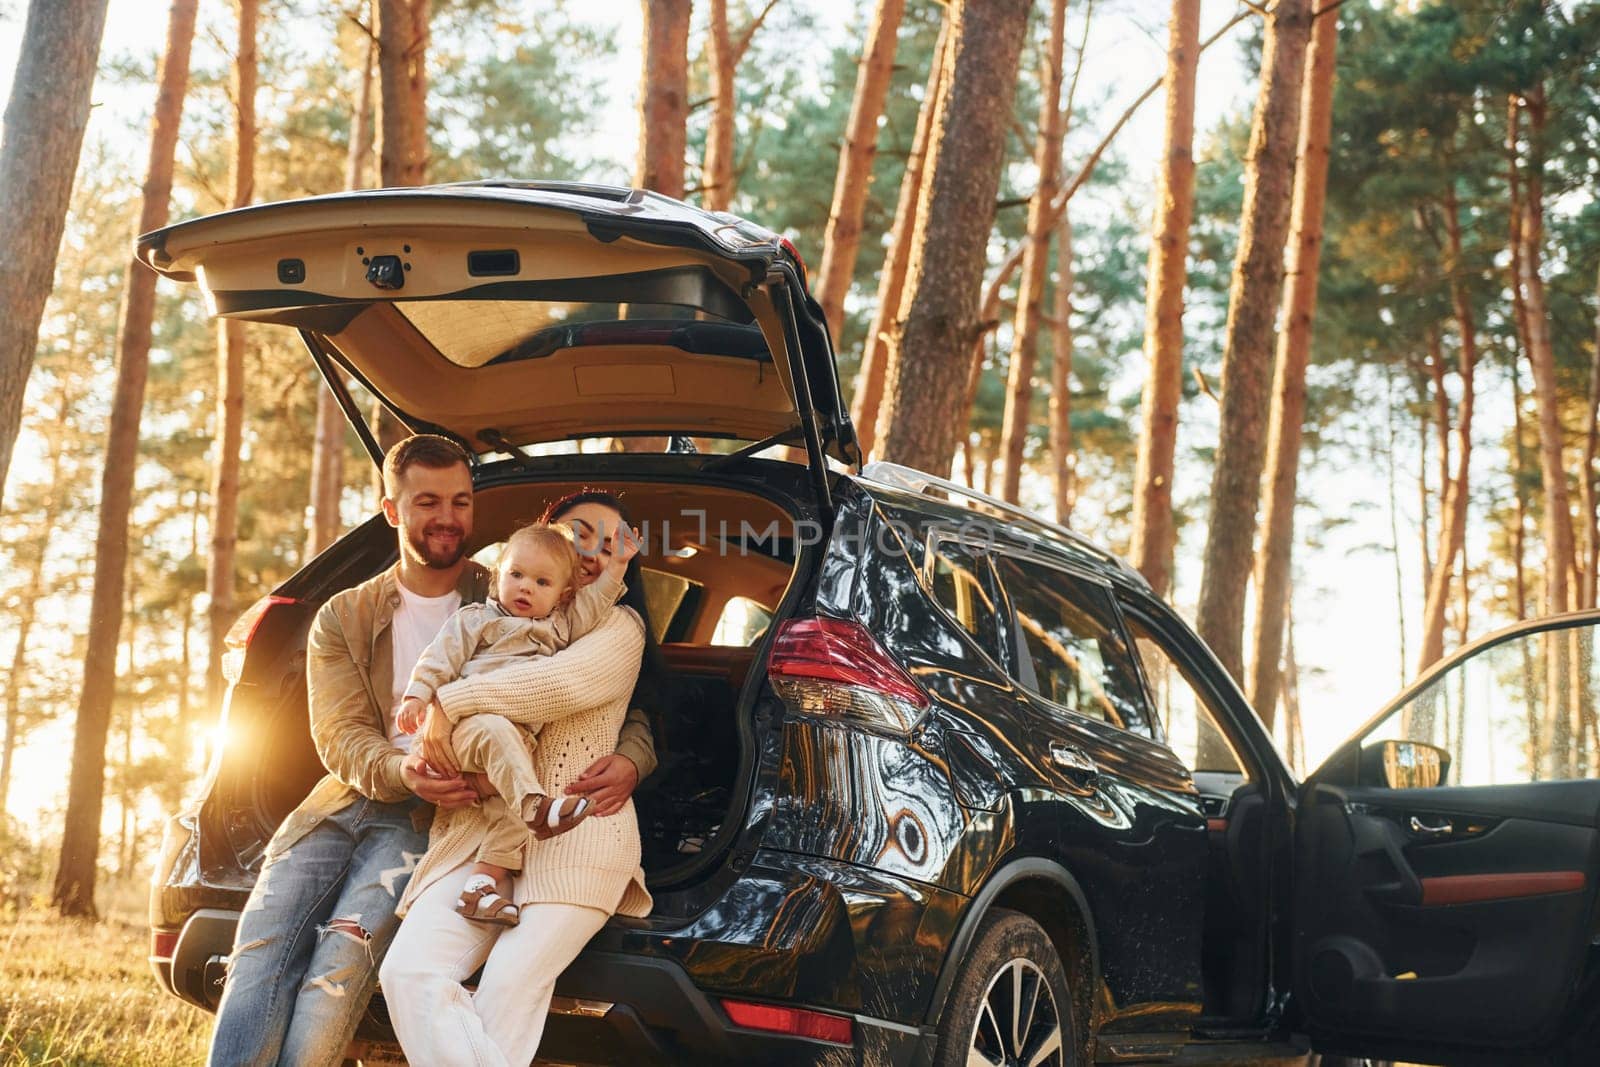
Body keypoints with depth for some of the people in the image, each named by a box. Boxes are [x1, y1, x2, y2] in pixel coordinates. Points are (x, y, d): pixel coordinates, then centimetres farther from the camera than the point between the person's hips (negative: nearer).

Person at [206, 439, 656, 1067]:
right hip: (352, 798, 3)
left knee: (348, 944, -29)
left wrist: (631, 760, -18)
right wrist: (399, 771, -22)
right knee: (262, 945, -22)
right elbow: (339, 735, 2)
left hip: (437, 817, -3)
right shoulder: (344, 618, 16)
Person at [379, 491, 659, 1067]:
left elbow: (564, 682, -10)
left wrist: (451, 701, -6)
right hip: (482, 830, 4)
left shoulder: (619, 626, 11)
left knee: (508, 992, -23)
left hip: (577, 834, -4)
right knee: (409, 973, -21)